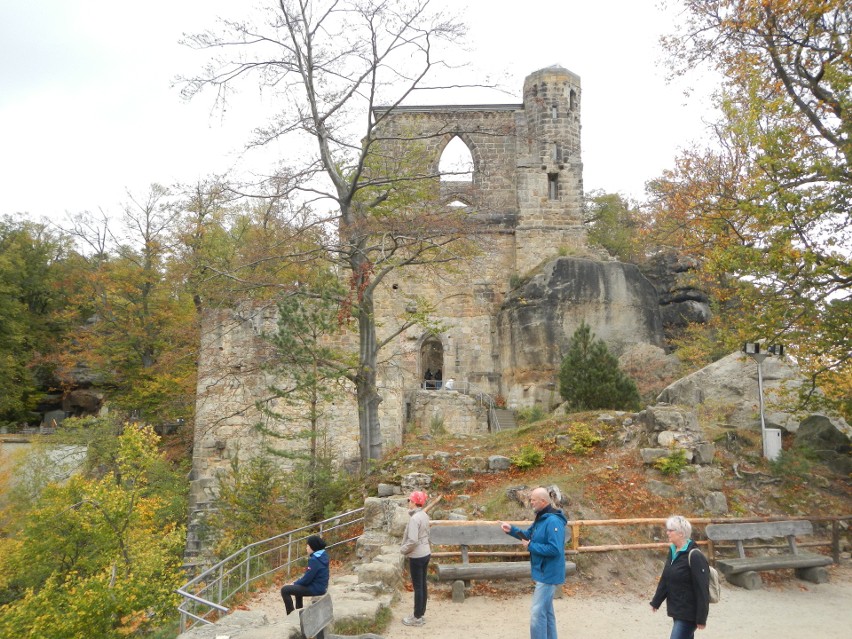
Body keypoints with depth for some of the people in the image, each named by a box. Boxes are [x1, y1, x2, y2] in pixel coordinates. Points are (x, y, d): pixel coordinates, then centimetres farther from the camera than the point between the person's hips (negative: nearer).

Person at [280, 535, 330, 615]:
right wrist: (297, 582, 9)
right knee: (297, 585, 34)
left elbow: (307, 579, -21)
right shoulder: (323, 555, 4)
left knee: (285, 590, -6)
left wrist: (295, 583, -4)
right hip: (322, 586, 10)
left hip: (316, 589, -10)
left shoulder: (314, 560, -24)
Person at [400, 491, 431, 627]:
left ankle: (417, 618, 11)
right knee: (422, 585, 15)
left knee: (417, 586, 2)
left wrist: (403, 549, -10)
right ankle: (421, 614, 25)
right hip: (426, 553, 9)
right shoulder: (424, 515, 5)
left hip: (417, 556, -9)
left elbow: (412, 541, -25)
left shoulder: (414, 518, -22)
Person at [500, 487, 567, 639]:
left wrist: (531, 546, -23)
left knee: (537, 613, -6)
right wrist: (511, 529, 2)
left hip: (548, 574, -10)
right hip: (544, 573, 10)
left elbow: (555, 549, -31)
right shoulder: (541, 518, 8)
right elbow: (528, 534, 18)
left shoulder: (553, 521, -25)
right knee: (546, 611, 20)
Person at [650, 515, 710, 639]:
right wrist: (656, 602, 16)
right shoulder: (672, 552, 7)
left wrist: (701, 618, -18)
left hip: (689, 614, -8)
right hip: (676, 610, 8)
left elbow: (702, 589, -19)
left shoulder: (694, 556, -19)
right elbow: (665, 580, 14)